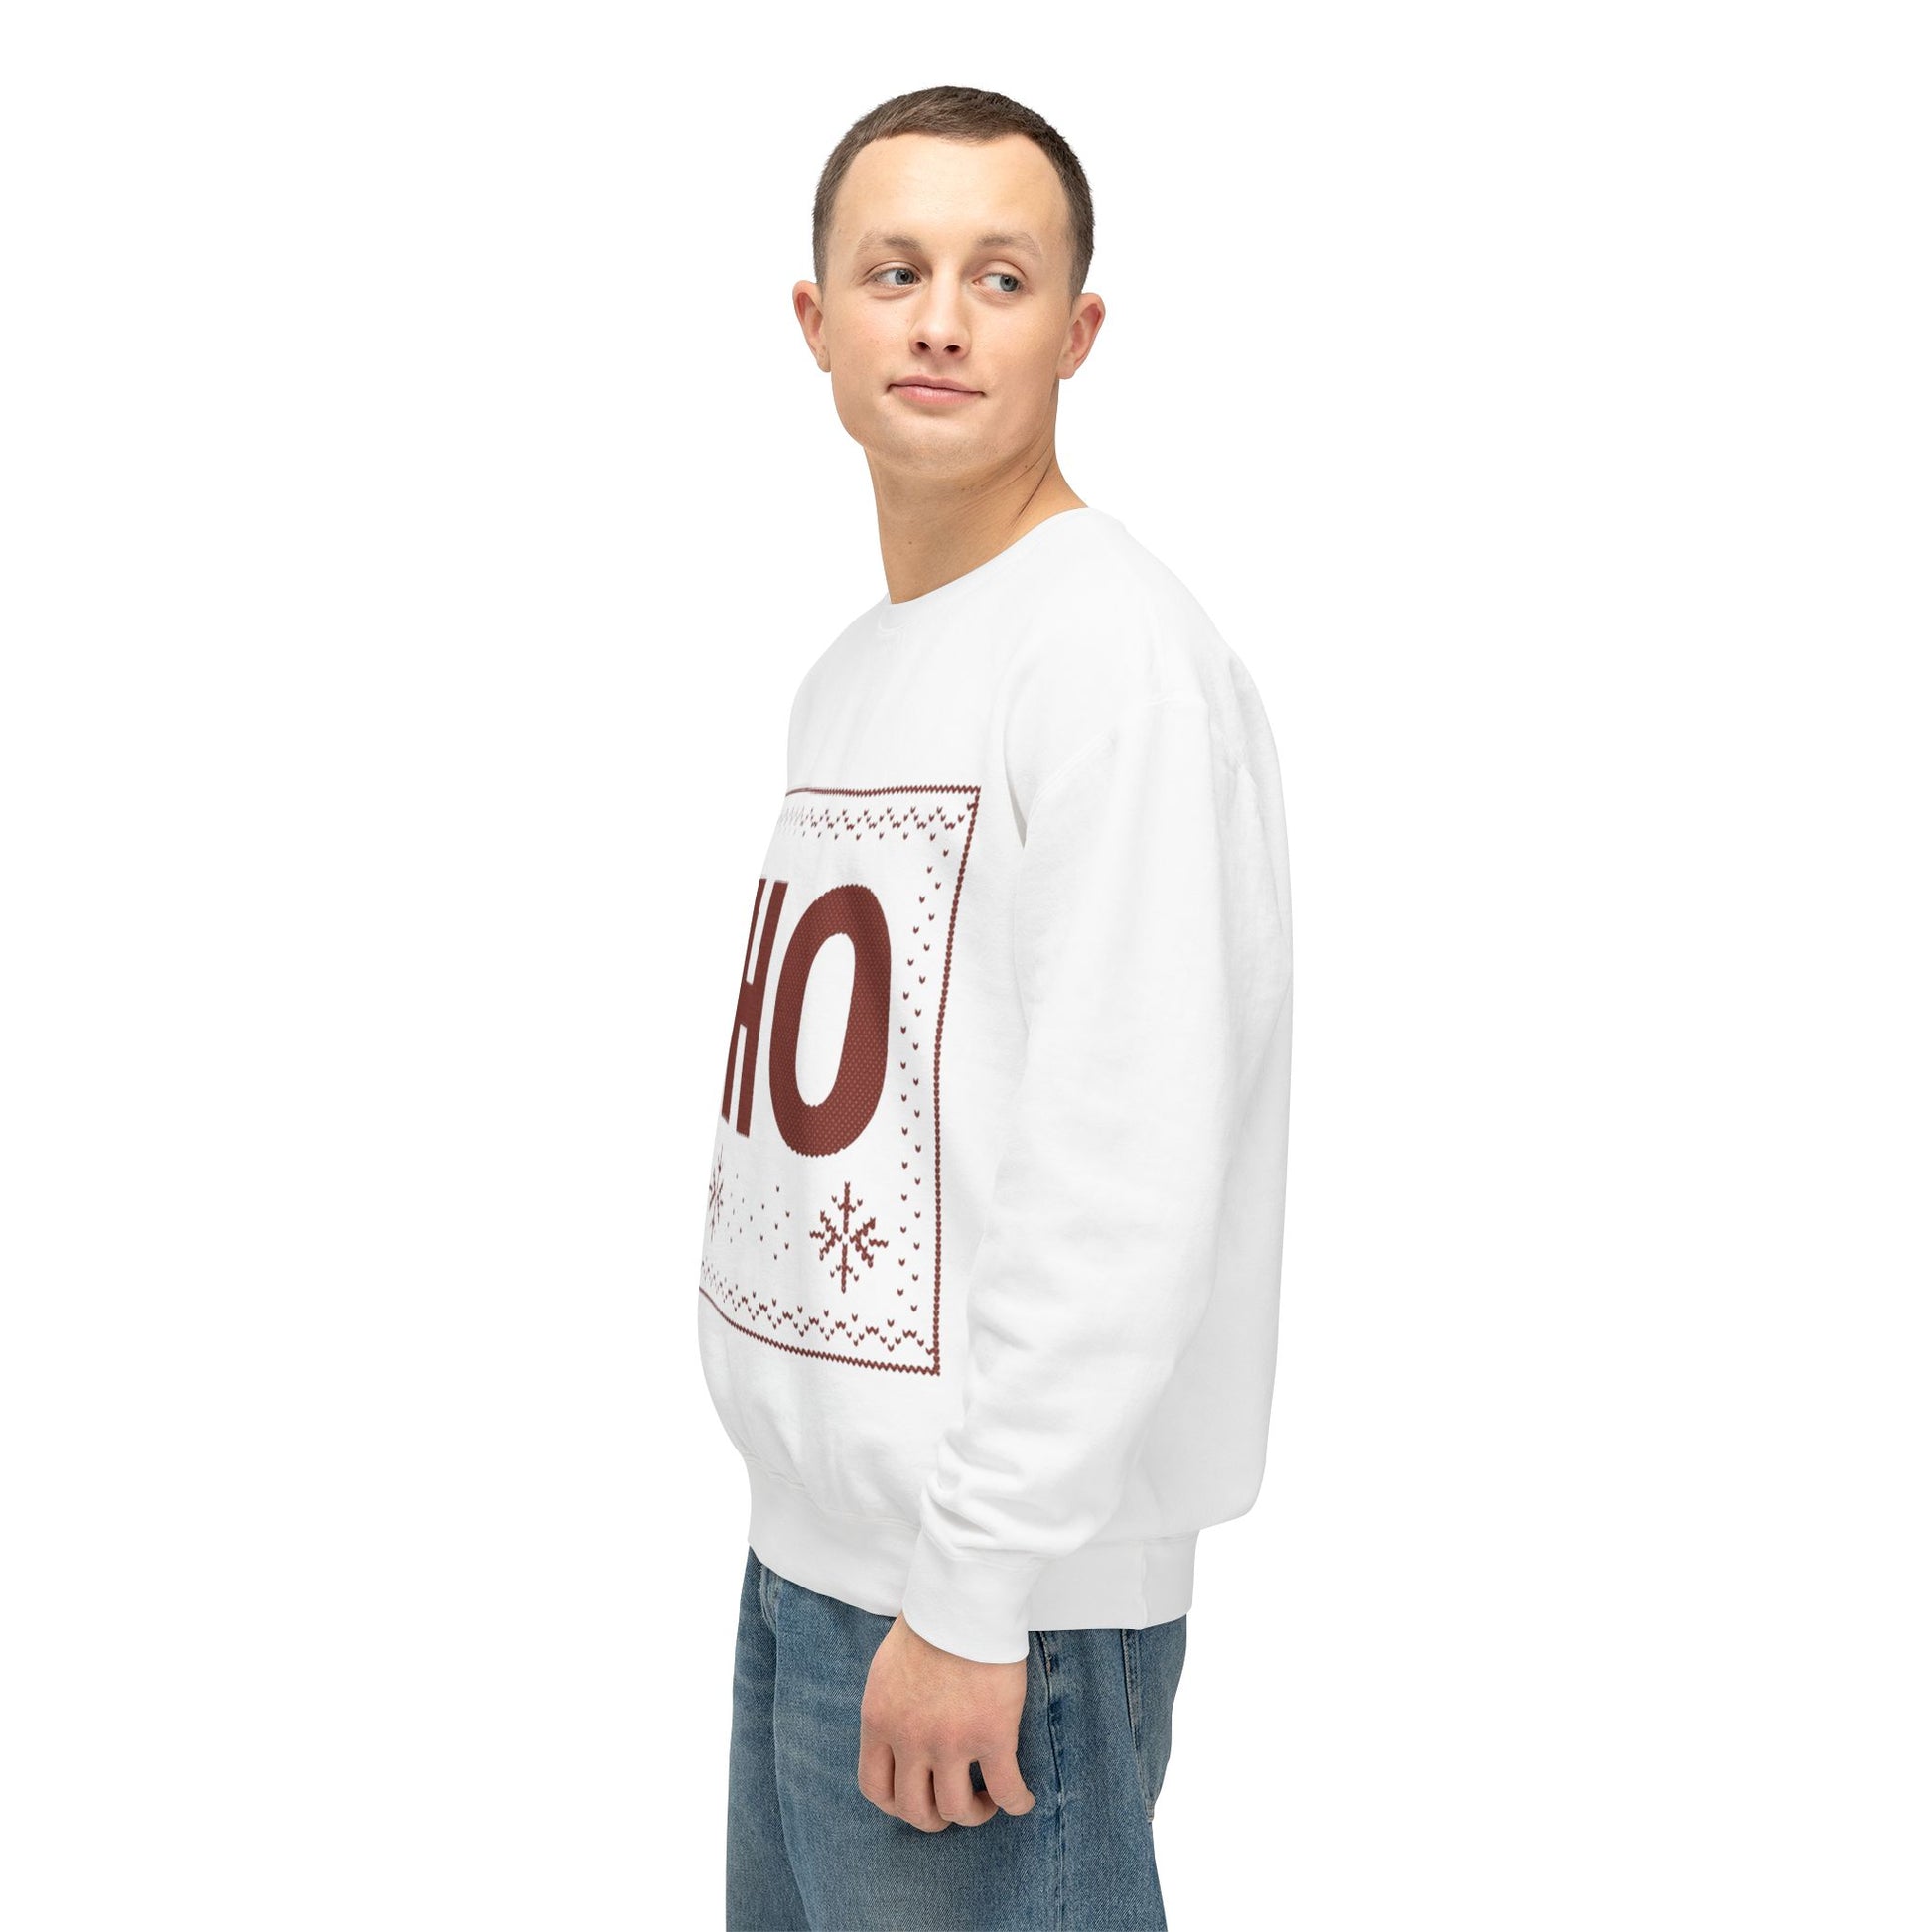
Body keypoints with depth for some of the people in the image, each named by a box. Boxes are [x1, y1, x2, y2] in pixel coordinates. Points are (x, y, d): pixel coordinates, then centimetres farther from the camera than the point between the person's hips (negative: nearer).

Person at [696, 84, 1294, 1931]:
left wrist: (975, 1589, -20)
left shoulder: (1121, 658, -16)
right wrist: (817, 1506, 14)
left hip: (996, 1587, -8)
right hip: (804, 1536, 9)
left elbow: (1127, 1183, -21)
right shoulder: (848, 671, 13)